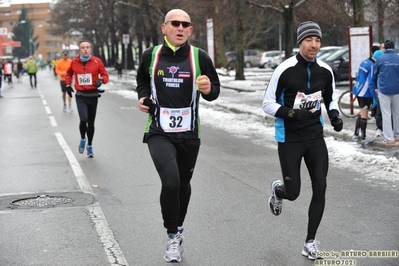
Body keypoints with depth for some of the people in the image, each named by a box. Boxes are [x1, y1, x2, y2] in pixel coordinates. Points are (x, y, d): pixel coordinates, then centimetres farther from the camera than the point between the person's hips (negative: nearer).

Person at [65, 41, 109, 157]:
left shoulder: (97, 61, -5)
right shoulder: (74, 62, 1)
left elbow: (105, 75, 1)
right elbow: (69, 74, 21)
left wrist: (101, 80, -20)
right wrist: (68, 84, 8)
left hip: (93, 95, 1)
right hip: (80, 96, 0)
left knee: (91, 122, 10)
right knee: (83, 119, -19)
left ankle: (90, 146, 29)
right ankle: (82, 139, 10)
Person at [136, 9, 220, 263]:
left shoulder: (199, 57, -6)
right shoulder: (151, 55, -2)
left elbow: (215, 90, 3)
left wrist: (208, 89, -19)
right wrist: (143, 97, -1)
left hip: (189, 134, 1)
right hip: (159, 132, -1)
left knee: (183, 184, 16)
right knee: (170, 182, -20)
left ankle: (179, 228, 43)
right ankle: (173, 236, 0)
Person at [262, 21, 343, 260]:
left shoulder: (325, 70, -1)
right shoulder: (285, 69, -15)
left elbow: (331, 98, 16)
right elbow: (268, 103, -10)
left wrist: (335, 115, -4)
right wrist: (289, 113, -27)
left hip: (315, 136, 4)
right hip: (290, 139, -4)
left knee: (320, 187, -4)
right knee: (293, 193, -1)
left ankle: (311, 241, 12)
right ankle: (277, 189, 39)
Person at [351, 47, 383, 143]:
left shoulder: (364, 62, 9)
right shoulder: (372, 66, -17)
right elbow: (371, 83, -20)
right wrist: (375, 98, -18)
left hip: (359, 91, 8)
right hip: (366, 93, -8)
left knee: (362, 113, 19)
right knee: (364, 114, 3)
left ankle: (355, 135, 23)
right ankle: (363, 137, 13)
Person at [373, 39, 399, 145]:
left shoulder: (380, 59, -6)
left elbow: (374, 74, 6)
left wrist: (377, 85, 23)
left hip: (384, 89, -2)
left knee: (386, 114, -1)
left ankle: (389, 138, -3)